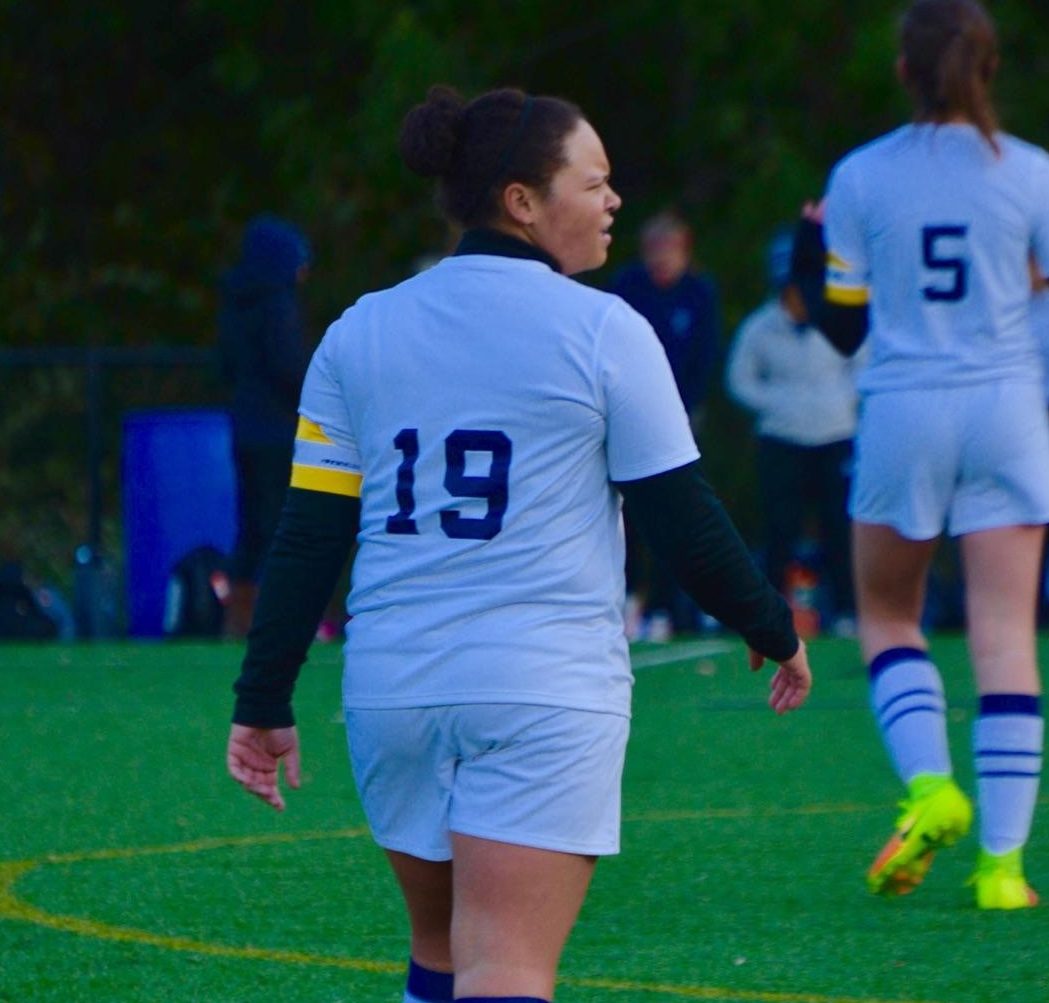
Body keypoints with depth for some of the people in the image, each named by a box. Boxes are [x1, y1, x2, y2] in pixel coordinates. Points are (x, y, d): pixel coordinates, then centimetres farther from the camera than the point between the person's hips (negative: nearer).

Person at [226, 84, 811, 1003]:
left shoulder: (358, 334, 8)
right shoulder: (602, 331, -3)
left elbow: (308, 536, 6)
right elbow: (684, 519, -1)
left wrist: (264, 702, 10)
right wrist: (774, 631, 14)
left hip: (392, 687, 5)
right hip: (547, 696, -5)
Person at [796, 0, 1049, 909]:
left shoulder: (860, 178, 0)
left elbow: (844, 329, 4)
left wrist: (812, 250, 20)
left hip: (902, 414, 0)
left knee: (887, 616, 17)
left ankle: (929, 784, -8)